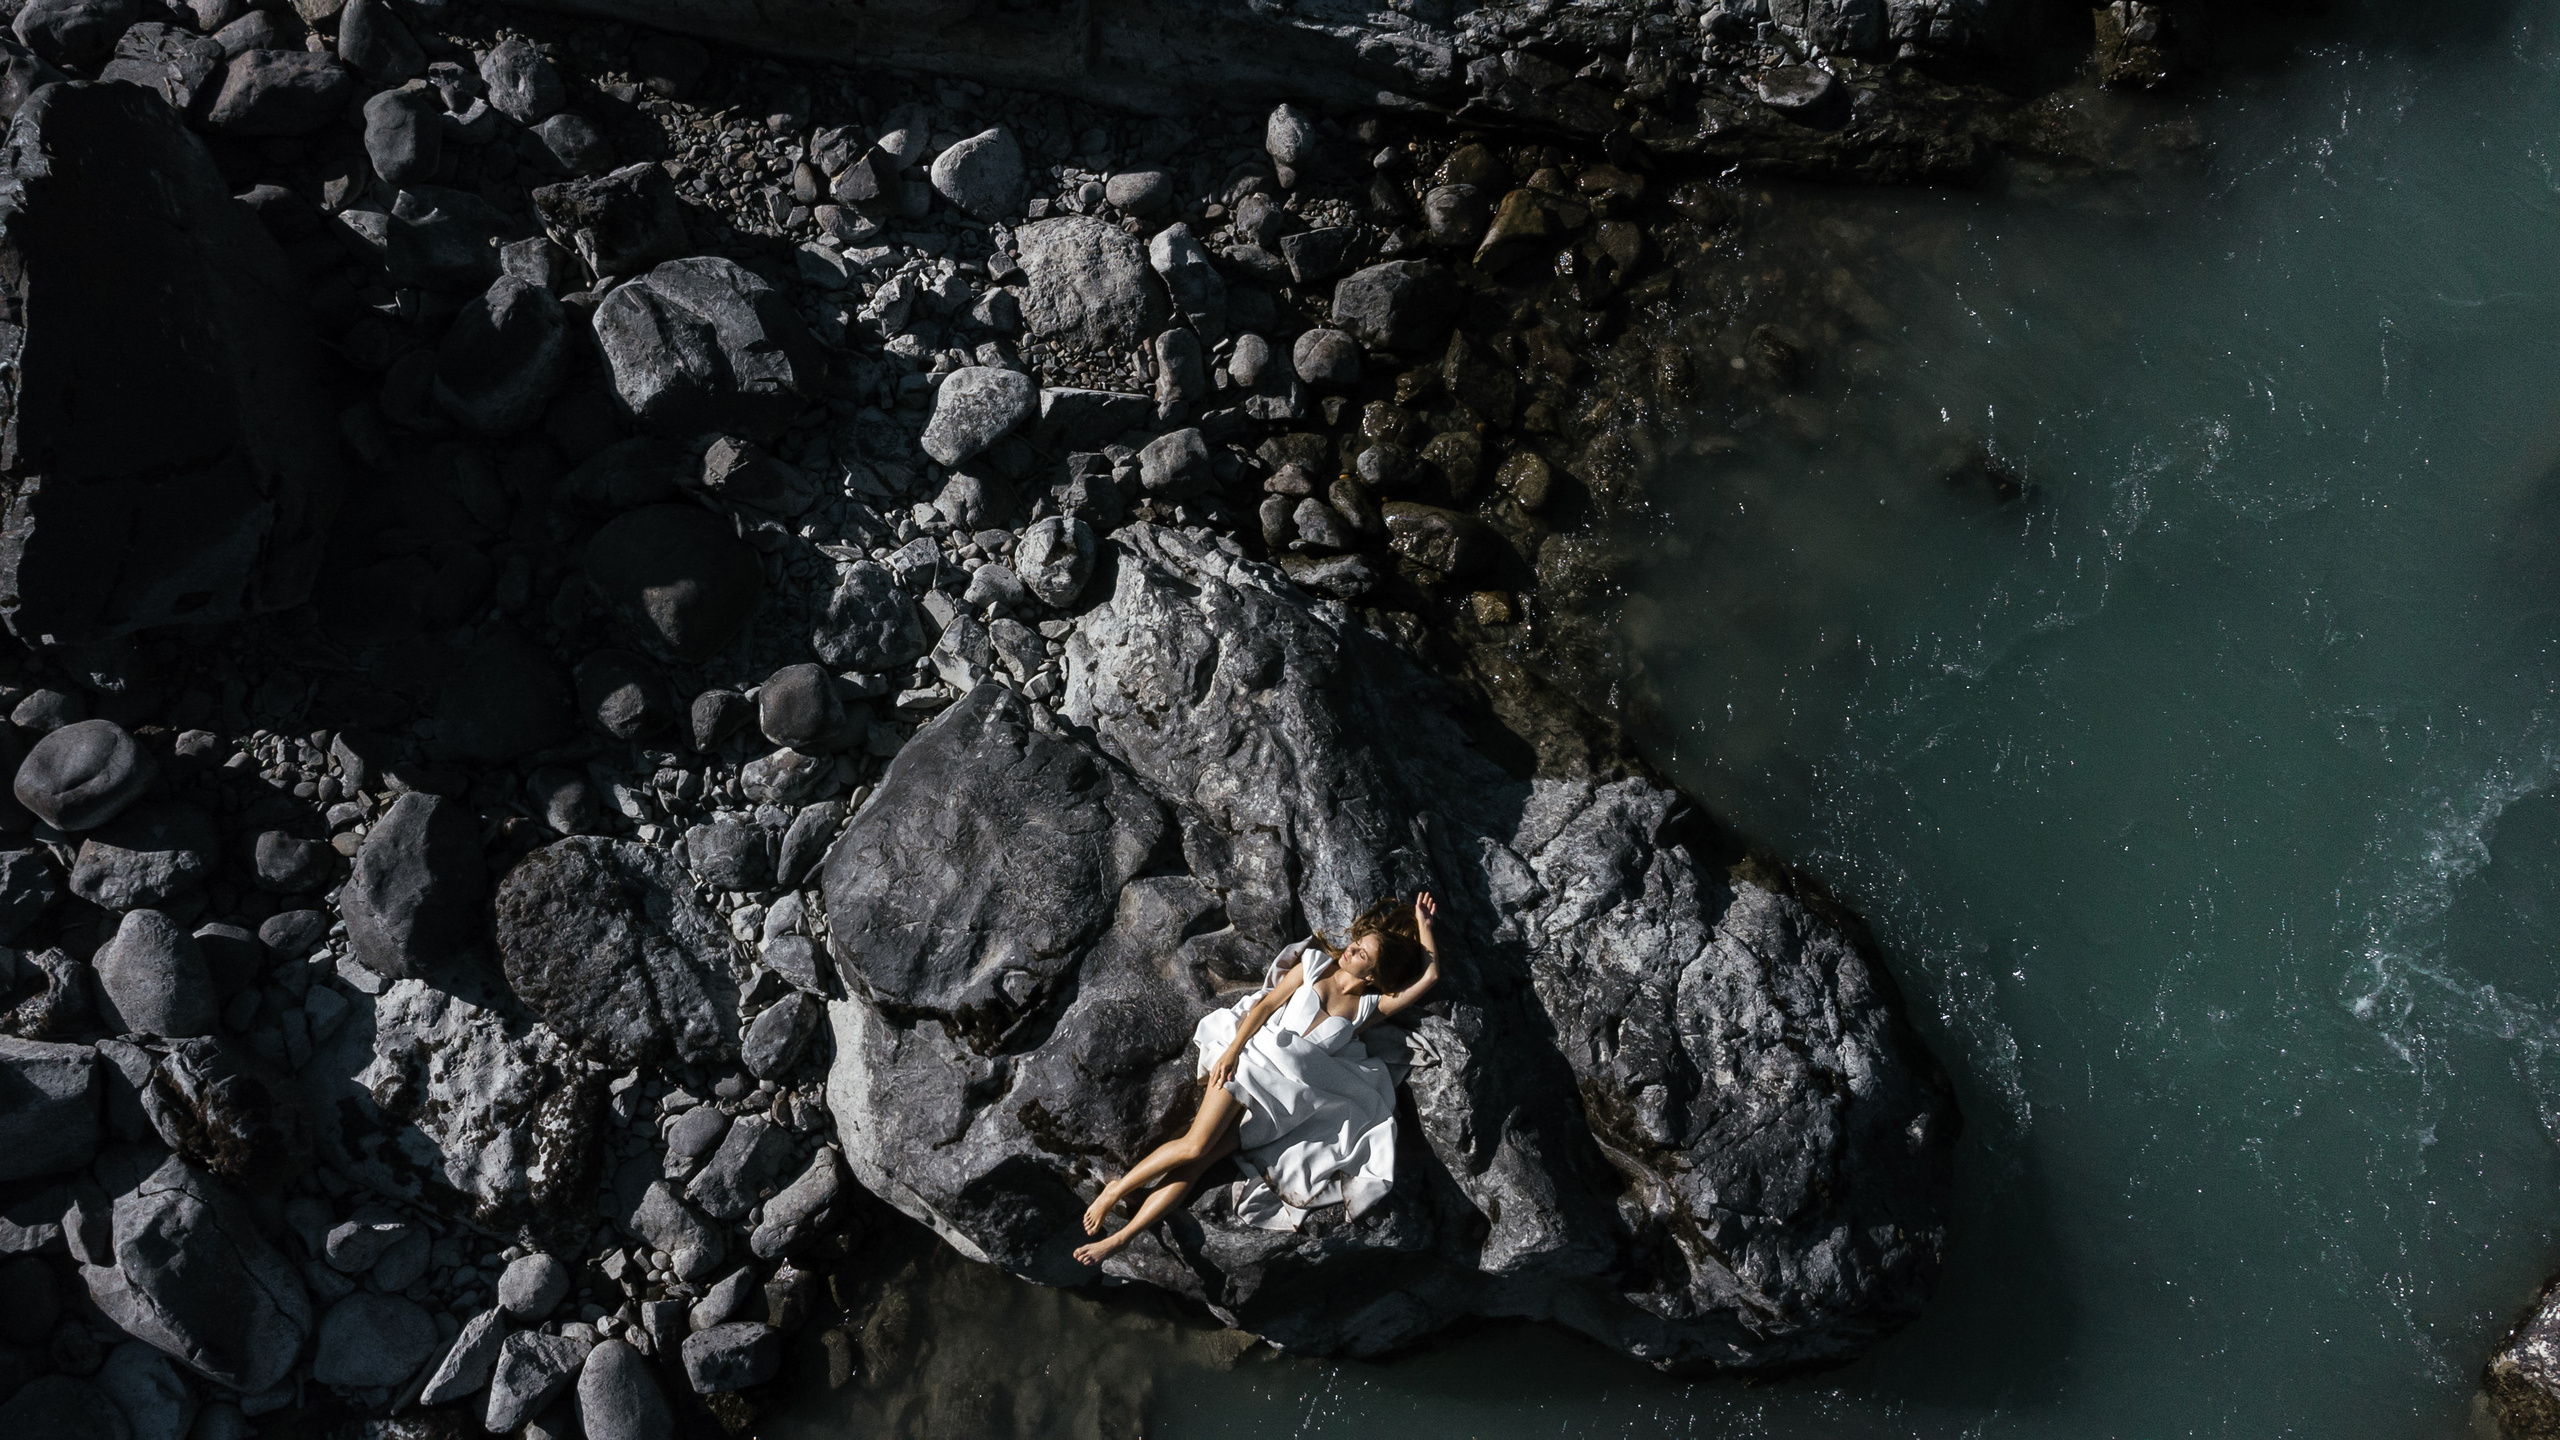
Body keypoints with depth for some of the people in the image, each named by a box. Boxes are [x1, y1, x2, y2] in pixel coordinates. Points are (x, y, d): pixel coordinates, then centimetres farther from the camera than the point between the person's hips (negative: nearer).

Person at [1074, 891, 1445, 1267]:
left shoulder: (1370, 1007, 7)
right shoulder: (1317, 964, 9)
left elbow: (1429, 976, 3)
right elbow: (1267, 1004, 5)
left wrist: (1422, 922, 11)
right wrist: (1232, 1050, -7)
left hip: (1286, 1094, 0)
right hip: (1254, 1058, 0)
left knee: (1197, 1160, -13)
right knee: (1195, 1145, -21)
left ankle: (1119, 1239, -10)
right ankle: (1117, 1190, -3)